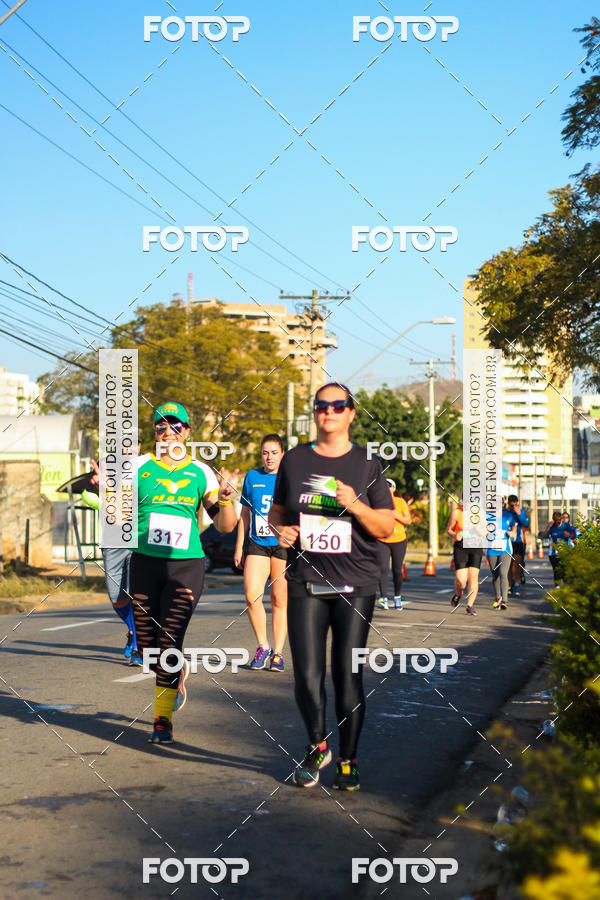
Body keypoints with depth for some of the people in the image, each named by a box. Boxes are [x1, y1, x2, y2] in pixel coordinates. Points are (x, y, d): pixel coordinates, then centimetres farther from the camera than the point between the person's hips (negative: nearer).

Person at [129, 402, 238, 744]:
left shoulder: (201, 473, 3)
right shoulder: (139, 467, 3)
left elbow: (226, 526, 4)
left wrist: (226, 496, -15)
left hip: (186, 565, -1)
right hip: (145, 563, 1)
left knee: (170, 642, -9)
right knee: (147, 646, 4)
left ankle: (163, 720, 5)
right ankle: (177, 673, 38)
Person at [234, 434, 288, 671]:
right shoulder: (252, 477, 10)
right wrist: (239, 547, 14)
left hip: (284, 545, -2)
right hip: (256, 544, 2)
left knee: (280, 599, 0)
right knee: (251, 595, -12)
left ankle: (278, 652, 11)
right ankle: (263, 646, 6)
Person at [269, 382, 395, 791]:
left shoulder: (367, 464, 3)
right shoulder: (295, 459, 8)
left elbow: (387, 527, 1)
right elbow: (277, 510, 20)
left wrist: (355, 505, -16)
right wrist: (280, 529, -2)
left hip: (356, 585, -1)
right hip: (306, 583, 1)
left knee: (348, 676, 2)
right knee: (307, 676, -4)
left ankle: (348, 759, 20)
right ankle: (317, 746, 23)